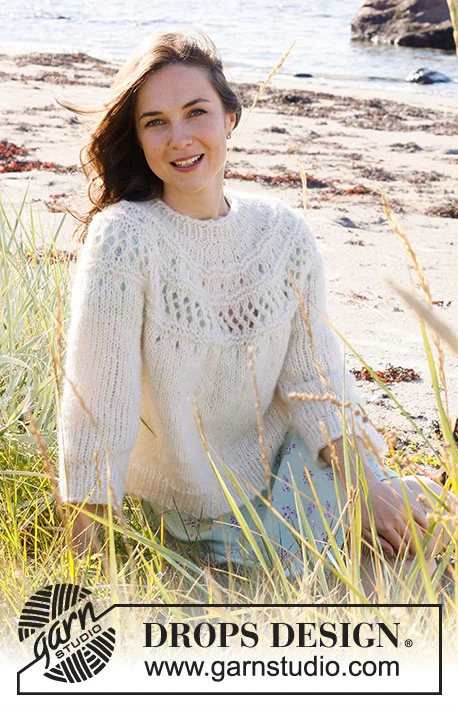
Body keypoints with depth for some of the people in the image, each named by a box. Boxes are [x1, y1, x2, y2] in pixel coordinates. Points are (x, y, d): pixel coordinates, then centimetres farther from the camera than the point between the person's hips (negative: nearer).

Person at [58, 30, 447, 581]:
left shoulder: (285, 234, -8)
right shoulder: (122, 239, -23)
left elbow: (312, 379, -3)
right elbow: (97, 400, -23)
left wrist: (369, 482, -15)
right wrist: (83, 558, -20)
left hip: (279, 459, 4)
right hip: (186, 500, -4)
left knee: (403, 525, -6)